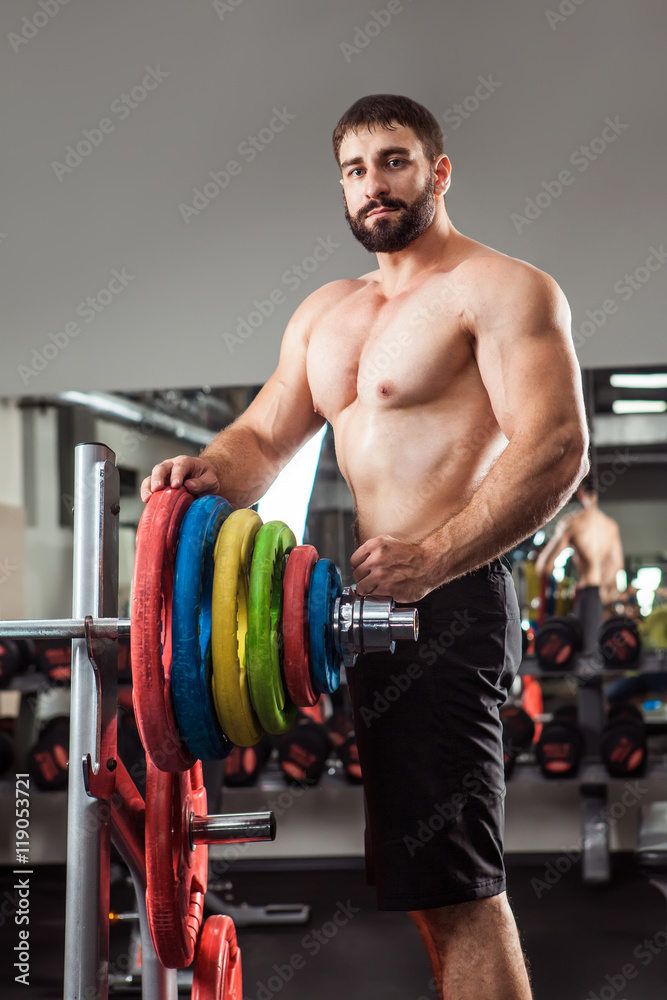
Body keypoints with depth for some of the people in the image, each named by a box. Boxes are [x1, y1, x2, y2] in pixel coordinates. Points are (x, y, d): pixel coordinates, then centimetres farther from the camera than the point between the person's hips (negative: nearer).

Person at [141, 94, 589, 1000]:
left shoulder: (502, 290, -4)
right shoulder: (326, 312, 21)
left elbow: (556, 449, -16)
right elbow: (265, 438, 19)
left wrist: (431, 559, -27)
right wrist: (213, 471, -6)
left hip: (445, 603, -8)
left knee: (452, 885, -10)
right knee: (415, 873, 14)